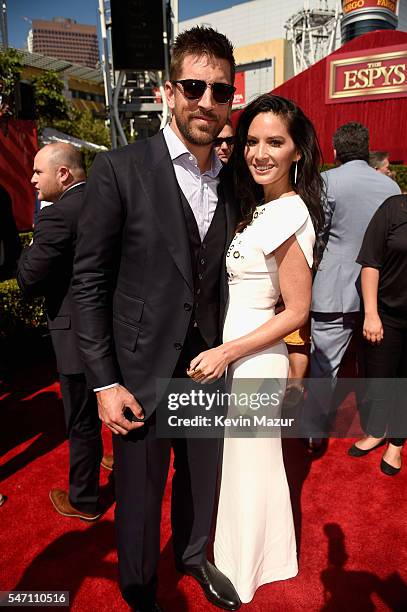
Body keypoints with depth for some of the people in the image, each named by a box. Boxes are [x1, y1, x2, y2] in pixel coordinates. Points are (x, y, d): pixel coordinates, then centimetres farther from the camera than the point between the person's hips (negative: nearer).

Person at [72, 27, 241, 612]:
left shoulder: (234, 181, 3)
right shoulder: (120, 170, -11)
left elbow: (221, 275, 9)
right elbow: (89, 282, -10)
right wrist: (104, 383, -12)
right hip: (142, 373, -4)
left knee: (203, 479, 24)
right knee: (140, 496, 14)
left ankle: (194, 556, 55)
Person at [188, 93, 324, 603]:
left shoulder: (287, 216, -21)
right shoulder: (262, 207, 7)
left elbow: (297, 312, -20)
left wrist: (225, 353, -19)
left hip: (252, 360, -9)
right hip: (232, 353, 9)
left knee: (249, 463, 11)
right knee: (253, 459, 25)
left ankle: (243, 574, 39)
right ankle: (268, 555, 51)